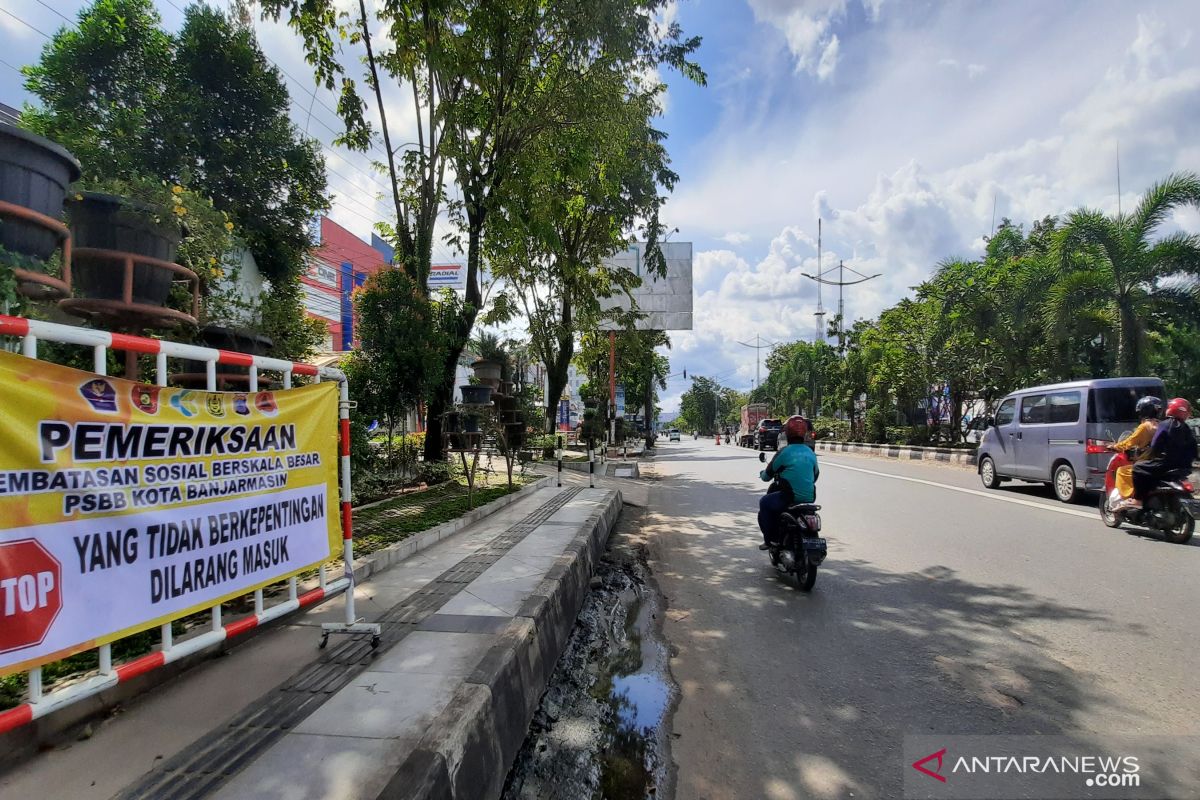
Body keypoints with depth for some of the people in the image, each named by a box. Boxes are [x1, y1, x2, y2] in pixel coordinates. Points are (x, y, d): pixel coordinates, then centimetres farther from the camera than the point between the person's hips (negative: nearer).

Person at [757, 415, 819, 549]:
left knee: (764, 503, 16)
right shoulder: (810, 452, 8)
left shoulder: (784, 452, -9)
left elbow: (767, 475, 0)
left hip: (789, 496, -6)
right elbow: (816, 475, 22)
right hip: (809, 497, 6)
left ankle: (769, 540, 13)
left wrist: (762, 474, 23)